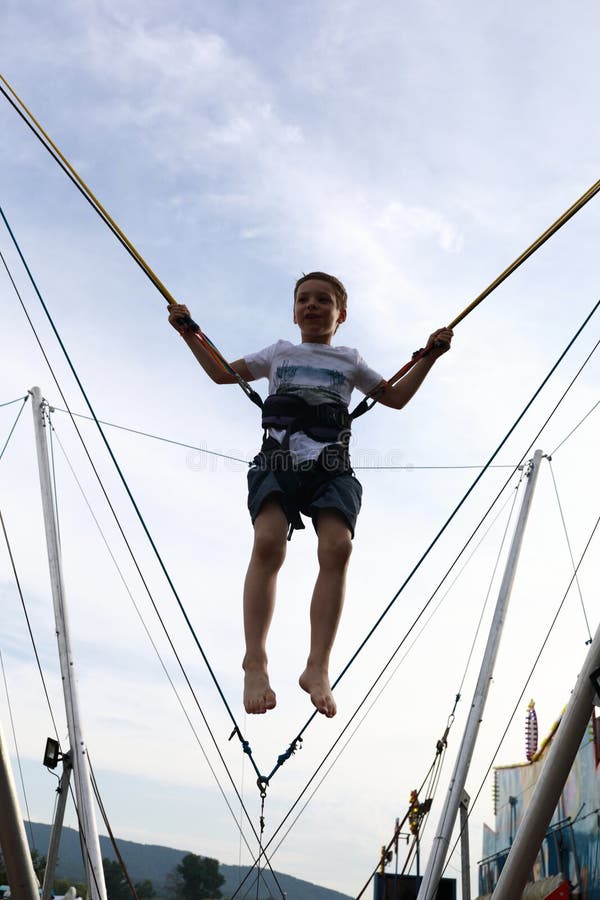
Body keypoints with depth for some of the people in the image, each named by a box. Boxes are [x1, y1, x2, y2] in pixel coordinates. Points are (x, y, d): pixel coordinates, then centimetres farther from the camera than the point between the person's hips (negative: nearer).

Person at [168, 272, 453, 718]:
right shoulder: (278, 353, 29)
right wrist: (189, 335, 27)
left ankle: (318, 667, -26)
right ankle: (255, 664, -27)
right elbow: (222, 373, 35)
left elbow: (396, 397, 33)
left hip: (331, 464, 0)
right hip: (278, 459, 0)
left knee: (337, 547, -27)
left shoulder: (350, 360, 28)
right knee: (268, 542, -29)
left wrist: (430, 356, 23)